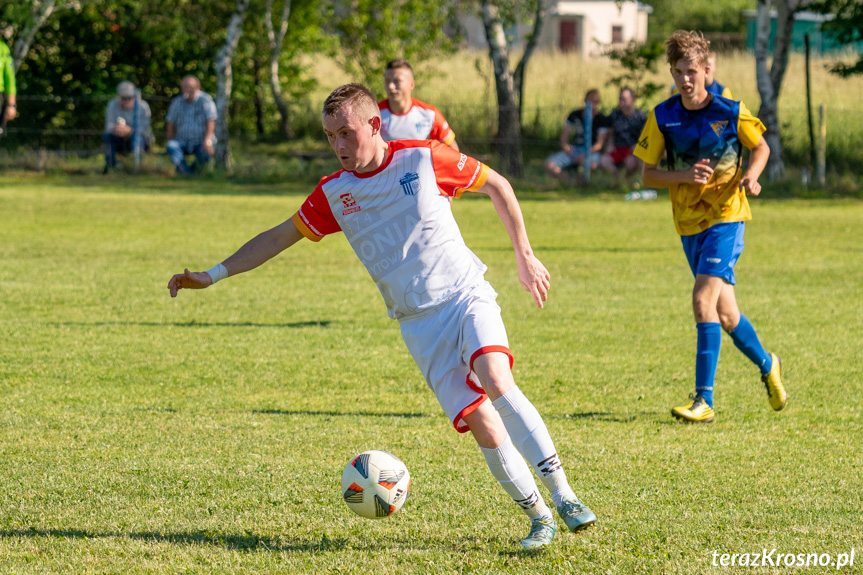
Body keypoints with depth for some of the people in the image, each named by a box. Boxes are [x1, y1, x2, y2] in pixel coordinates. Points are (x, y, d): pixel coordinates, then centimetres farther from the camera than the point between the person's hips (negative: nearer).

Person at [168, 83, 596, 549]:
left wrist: (524, 256, 9)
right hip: (420, 323, 2)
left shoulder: (425, 159, -5)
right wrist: (213, 275, 7)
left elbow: (496, 185, 8)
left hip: (465, 294, -2)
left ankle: (562, 494, -24)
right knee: (483, 427, -11)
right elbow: (280, 237, 12)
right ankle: (538, 518, 4)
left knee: (497, 384, -28)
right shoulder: (333, 193, 2)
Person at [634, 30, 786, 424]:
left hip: (727, 216, -4)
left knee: (704, 300, -20)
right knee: (725, 314, 10)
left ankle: (704, 400, -20)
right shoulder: (663, 117, -3)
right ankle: (766, 365, 39)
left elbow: (761, 147, 8)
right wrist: (683, 176, -18)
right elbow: (647, 174, 1)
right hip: (689, 222, 4)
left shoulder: (730, 111, -8)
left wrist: (751, 176, -13)